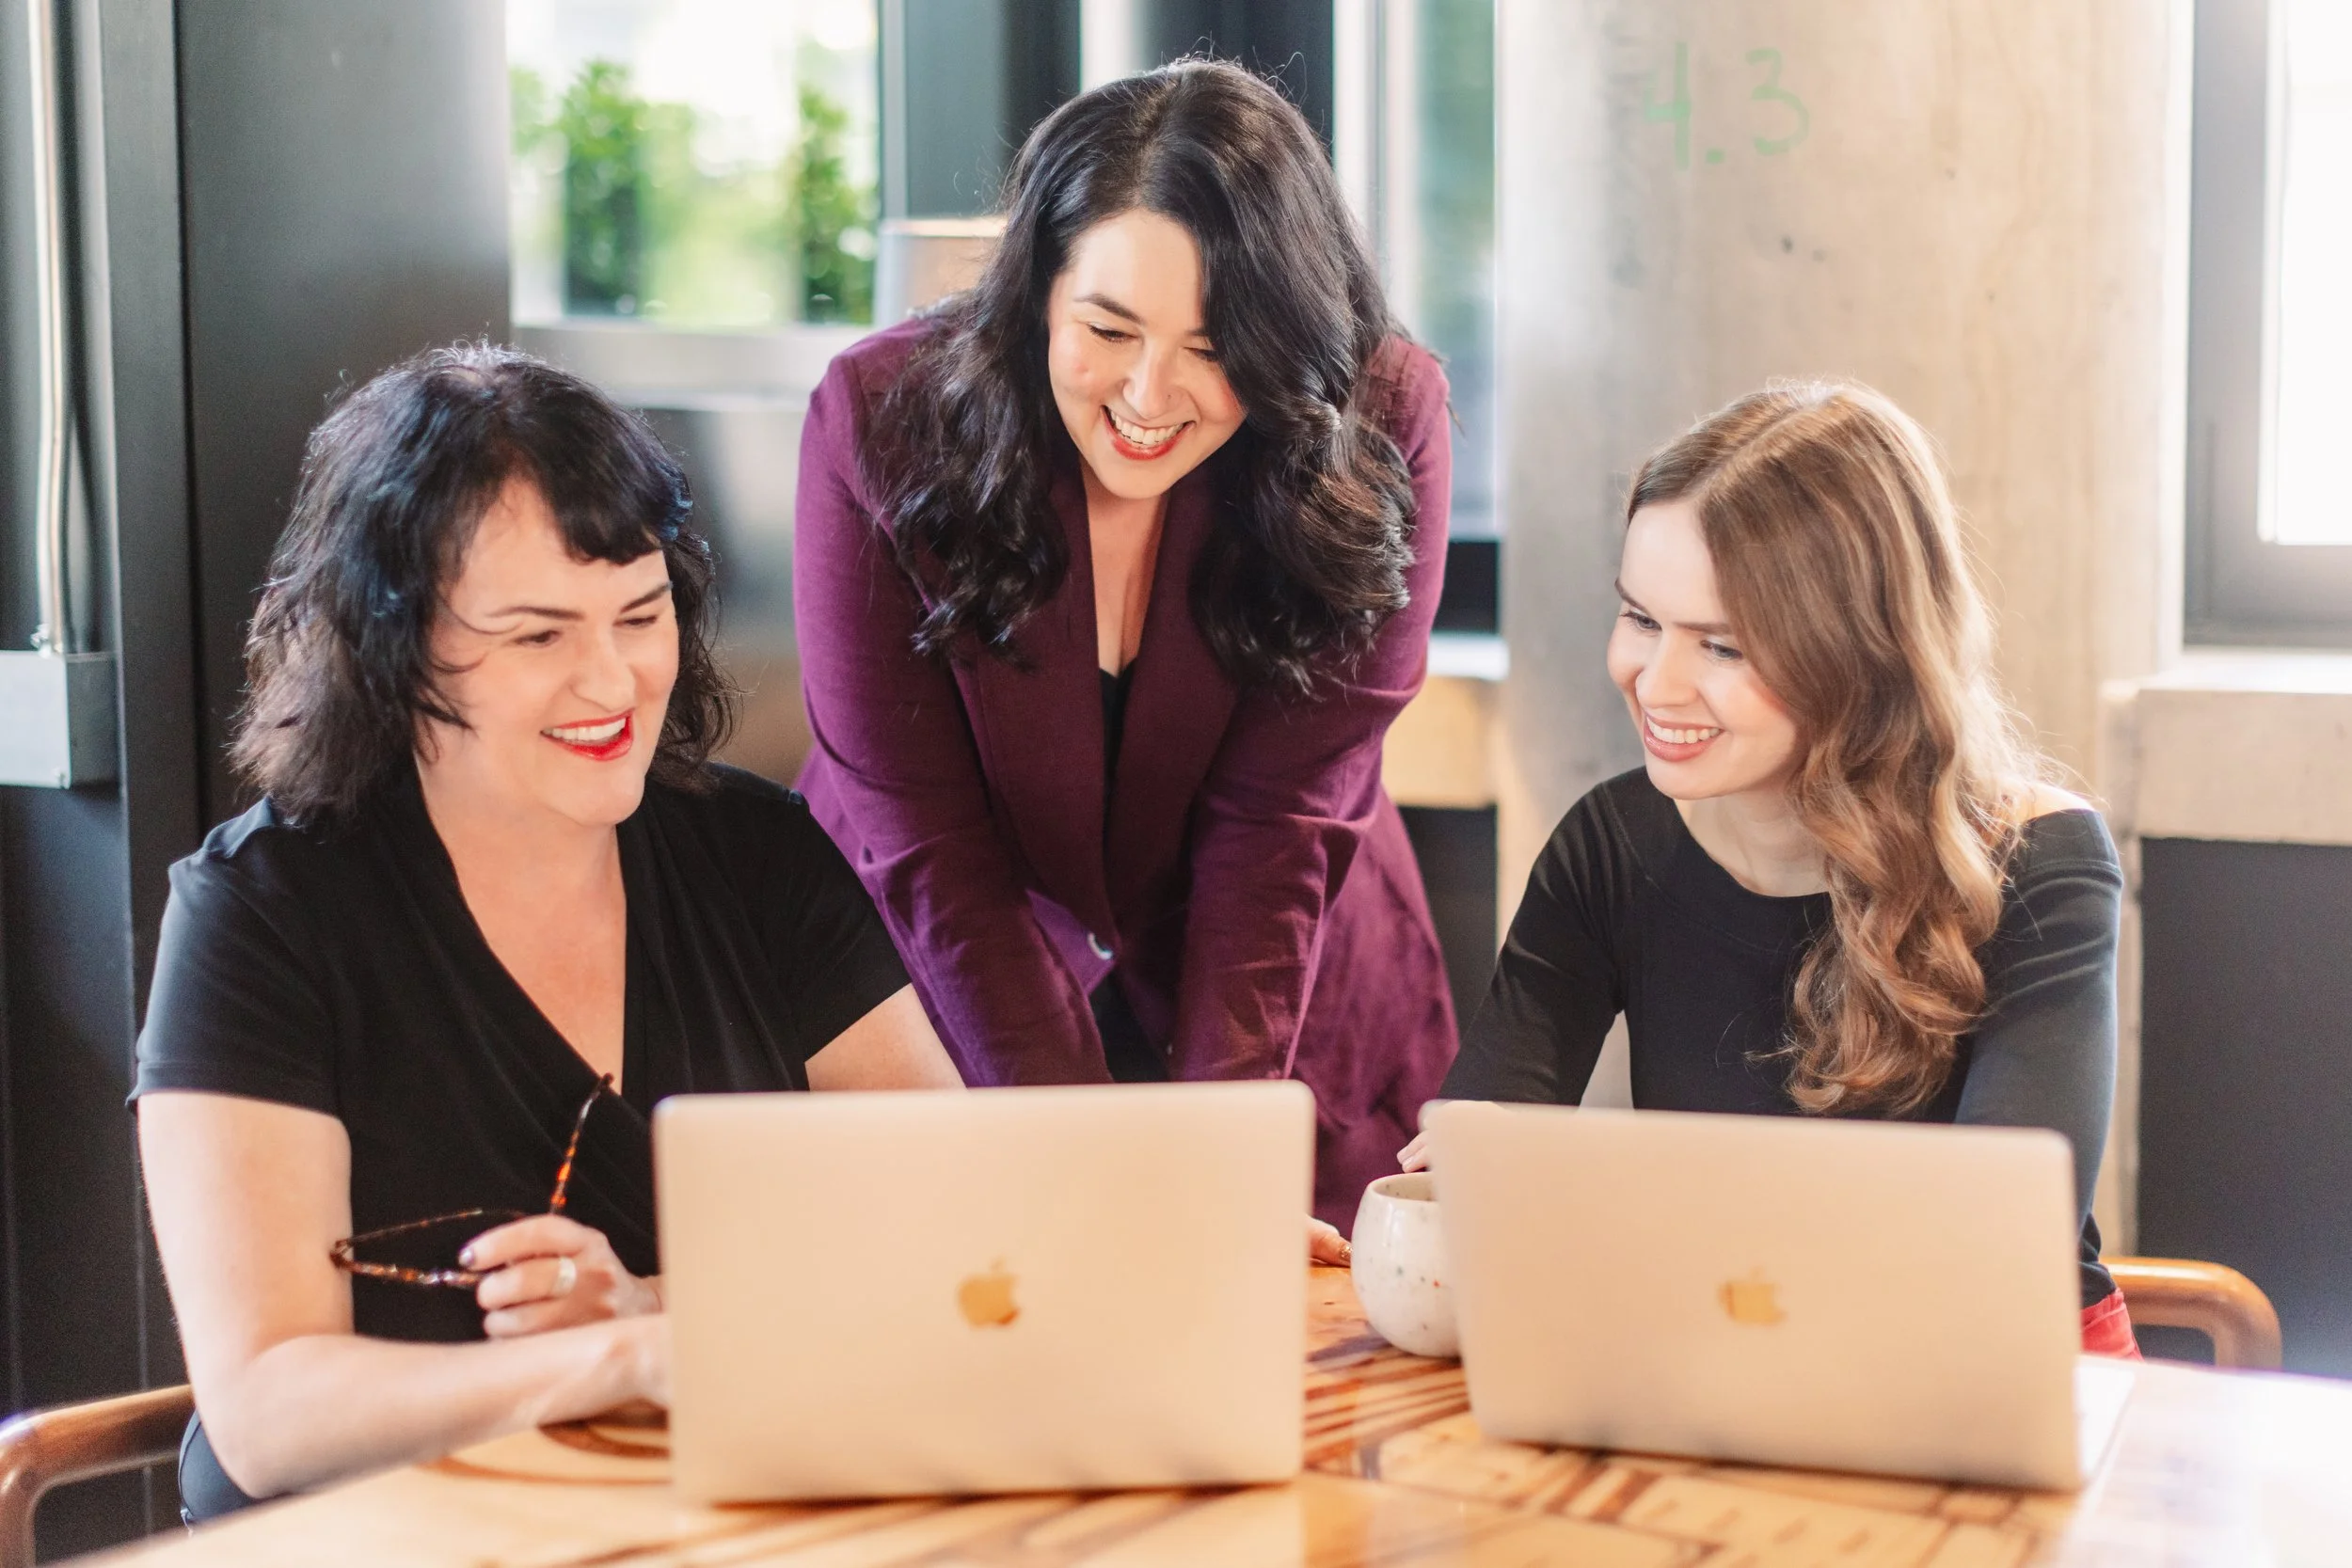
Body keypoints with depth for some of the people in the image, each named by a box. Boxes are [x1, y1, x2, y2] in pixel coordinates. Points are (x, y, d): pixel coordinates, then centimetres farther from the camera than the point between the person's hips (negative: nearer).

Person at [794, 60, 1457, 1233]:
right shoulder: (879, 422, -19)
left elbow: (1279, 825, -18)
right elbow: (925, 850, -20)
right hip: (947, 1012, 0)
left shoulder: (1378, 428, -18)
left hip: (1285, 1022, 1)